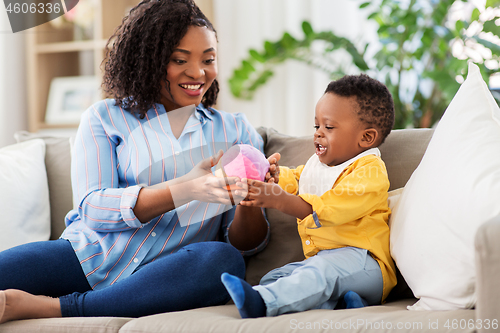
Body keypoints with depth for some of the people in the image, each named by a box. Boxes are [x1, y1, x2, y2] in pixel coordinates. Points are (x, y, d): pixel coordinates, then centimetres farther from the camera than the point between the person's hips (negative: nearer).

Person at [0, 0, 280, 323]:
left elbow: (245, 244, 11)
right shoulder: (105, 118, 12)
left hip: (163, 280, 3)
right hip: (88, 258, -3)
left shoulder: (236, 131, 16)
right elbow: (92, 209, -5)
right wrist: (185, 189, -19)